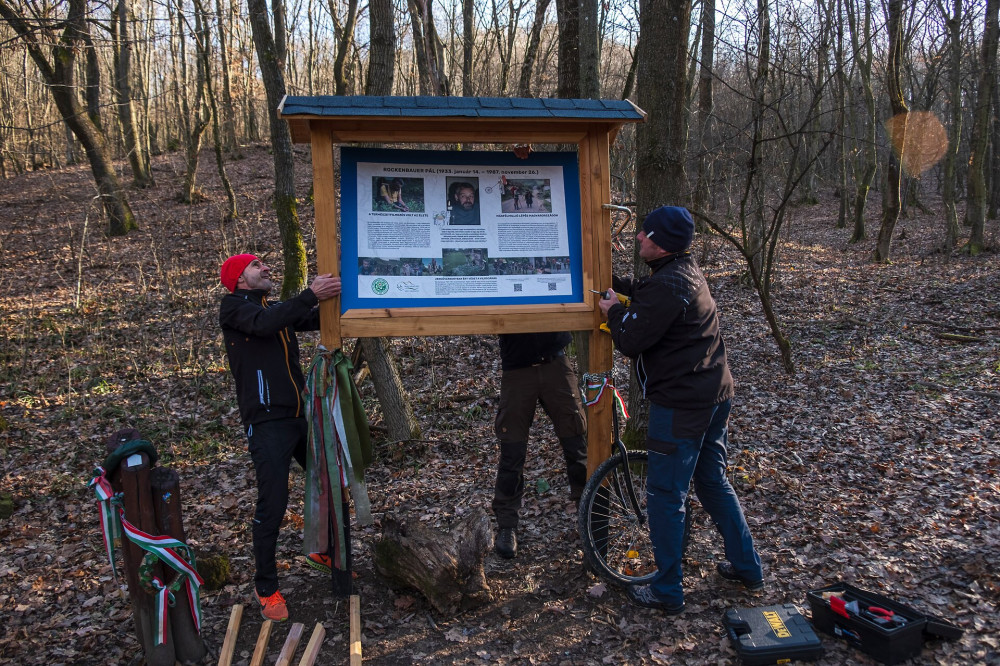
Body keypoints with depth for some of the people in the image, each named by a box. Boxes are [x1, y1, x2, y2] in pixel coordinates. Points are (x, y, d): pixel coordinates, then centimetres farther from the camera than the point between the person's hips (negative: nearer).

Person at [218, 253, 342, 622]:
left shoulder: (276, 309, 18)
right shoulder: (233, 308, -3)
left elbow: (317, 320, 8)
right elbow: (264, 324, -24)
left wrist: (333, 294, -10)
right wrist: (311, 294, -30)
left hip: (300, 415, 7)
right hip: (267, 422, -7)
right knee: (272, 504, -6)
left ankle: (322, 552, 35)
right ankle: (266, 587, 10)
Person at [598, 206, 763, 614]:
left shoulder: (669, 286, -22)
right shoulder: (686, 269, 9)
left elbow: (631, 342, -21)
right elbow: (645, 294, 25)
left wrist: (614, 311, -3)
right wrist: (613, 283, 14)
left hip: (680, 406, -10)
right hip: (715, 396, 10)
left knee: (665, 496, 2)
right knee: (713, 482, 22)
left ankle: (667, 592, 14)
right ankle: (748, 569, 34)